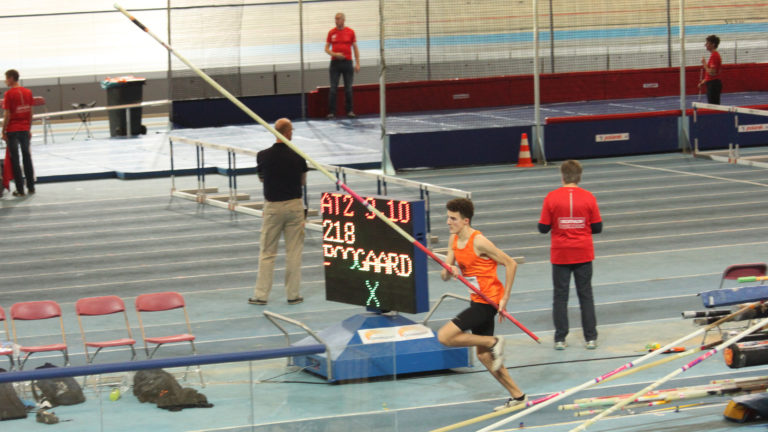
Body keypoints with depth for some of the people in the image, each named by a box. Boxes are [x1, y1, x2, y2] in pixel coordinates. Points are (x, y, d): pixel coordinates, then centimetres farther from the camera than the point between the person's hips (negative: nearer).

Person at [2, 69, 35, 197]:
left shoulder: (9, 94, -12)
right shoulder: (28, 92, 4)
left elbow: (7, 115, -12)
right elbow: (31, 113, 8)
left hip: (12, 130, -5)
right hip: (24, 129, 5)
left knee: (14, 159, 2)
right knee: (27, 157, 13)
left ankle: (20, 189, 2)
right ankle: (31, 187, 16)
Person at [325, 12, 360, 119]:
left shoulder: (350, 32, 3)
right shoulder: (331, 32, 4)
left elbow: (355, 48, 7)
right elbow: (327, 48, 7)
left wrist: (357, 63, 0)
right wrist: (335, 54, -13)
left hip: (347, 62, 0)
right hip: (335, 63, 0)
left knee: (348, 88, 3)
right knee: (333, 88, -5)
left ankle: (349, 111, 11)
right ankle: (331, 112, -4)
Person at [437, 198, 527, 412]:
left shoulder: (479, 242, -20)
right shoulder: (454, 240, 6)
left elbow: (510, 264, -16)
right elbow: (445, 275, 7)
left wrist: (505, 298, -16)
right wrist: (449, 271, -19)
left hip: (488, 301, -9)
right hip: (477, 299, 9)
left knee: (445, 336, -16)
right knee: (483, 355, 15)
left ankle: (494, 342, -5)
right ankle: (517, 396, 22)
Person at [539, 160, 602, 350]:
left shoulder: (551, 198, -9)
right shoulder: (588, 198, -6)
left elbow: (543, 228, -7)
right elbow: (597, 227, -2)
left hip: (560, 254, -1)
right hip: (583, 254, 1)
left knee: (560, 296, 7)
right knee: (586, 295, 9)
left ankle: (560, 339, 6)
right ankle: (591, 338, 9)